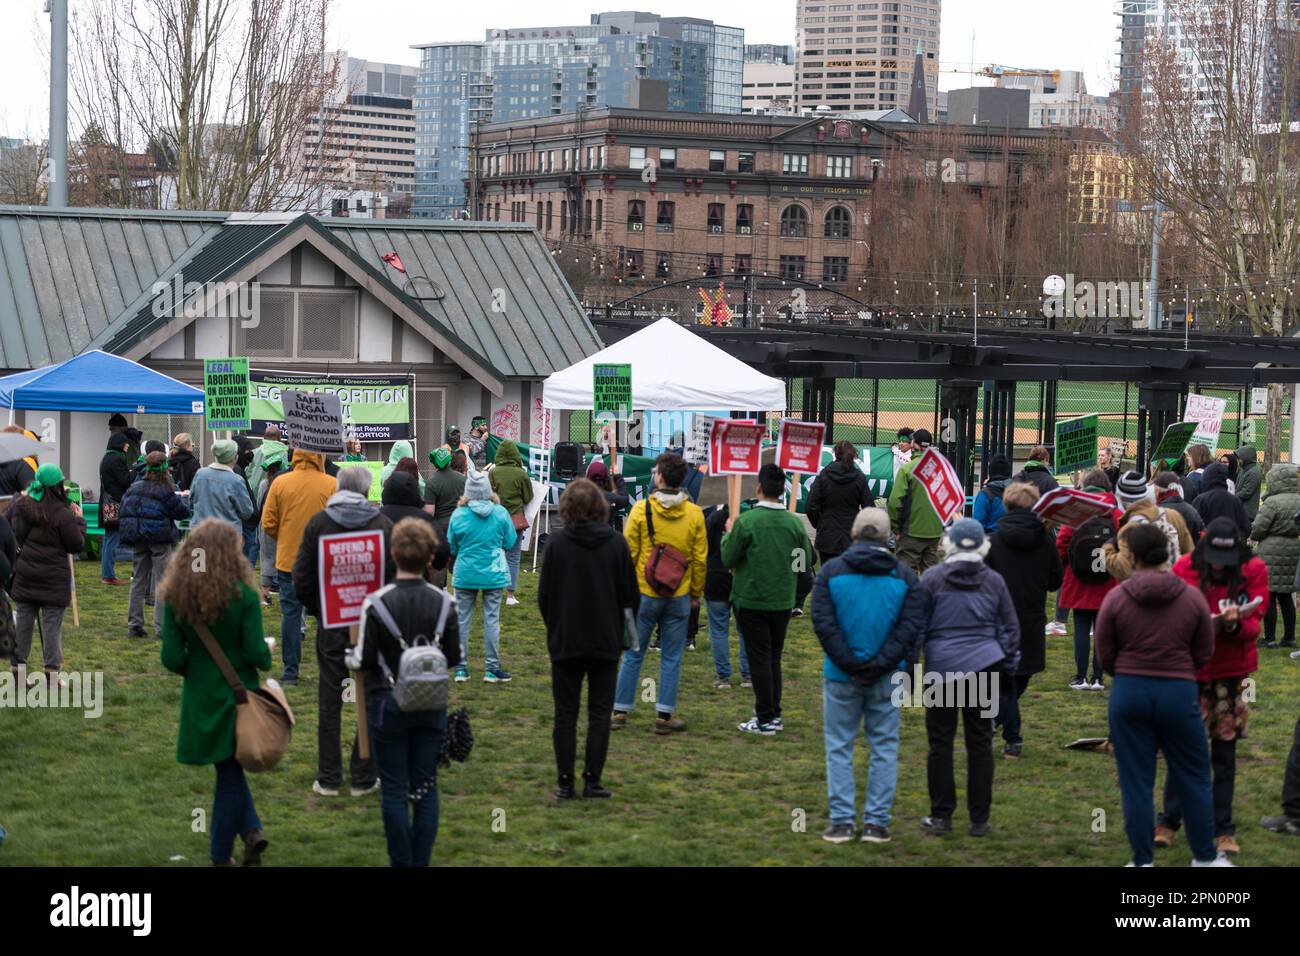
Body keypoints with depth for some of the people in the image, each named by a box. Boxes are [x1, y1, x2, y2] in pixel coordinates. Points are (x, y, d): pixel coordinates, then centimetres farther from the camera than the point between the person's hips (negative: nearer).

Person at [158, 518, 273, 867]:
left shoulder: (176, 597, -6)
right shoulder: (243, 595, -14)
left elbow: (171, 658, -7)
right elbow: (257, 655, -16)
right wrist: (267, 652, 7)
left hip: (201, 699, 2)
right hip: (238, 695, -2)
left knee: (229, 771, 20)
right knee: (230, 774, 15)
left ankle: (250, 830, 9)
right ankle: (221, 854, 17)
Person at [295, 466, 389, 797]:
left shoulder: (318, 523, -1)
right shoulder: (383, 524, -3)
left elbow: (302, 577, -1)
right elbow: (395, 575, -4)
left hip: (331, 624, 1)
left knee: (330, 701, 7)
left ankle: (328, 778, 9)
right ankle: (363, 777, 10)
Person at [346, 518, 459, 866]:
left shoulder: (377, 602, -15)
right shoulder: (443, 602, -5)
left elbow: (363, 660, -13)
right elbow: (454, 657, 1)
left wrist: (348, 657, 9)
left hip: (388, 704, -3)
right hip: (431, 704, 3)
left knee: (394, 789, 5)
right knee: (426, 787, 10)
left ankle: (402, 862, 8)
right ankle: (422, 861, 11)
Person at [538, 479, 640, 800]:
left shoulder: (557, 543, -9)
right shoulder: (616, 543, -5)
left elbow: (544, 595, -3)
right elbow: (631, 595, 0)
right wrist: (621, 632, 13)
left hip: (565, 641, -1)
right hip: (606, 642, 1)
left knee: (565, 714, 7)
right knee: (599, 713, 8)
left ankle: (565, 782, 6)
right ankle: (592, 781, 5)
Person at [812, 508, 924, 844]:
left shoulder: (831, 571, -3)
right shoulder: (904, 576, 1)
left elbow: (823, 624, -10)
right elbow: (911, 627, -7)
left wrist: (848, 663, -9)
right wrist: (881, 664, -9)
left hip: (841, 676, -1)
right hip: (886, 677, 1)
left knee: (839, 747, 8)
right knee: (884, 747, 9)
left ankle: (841, 821, 6)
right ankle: (876, 822, 9)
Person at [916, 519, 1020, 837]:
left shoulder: (932, 578, -3)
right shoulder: (994, 581, 5)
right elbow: (1010, 628, 9)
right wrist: (1008, 666, 18)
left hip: (941, 667, -2)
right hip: (984, 667, 2)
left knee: (940, 742, 5)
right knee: (980, 742, 6)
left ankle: (940, 816, 7)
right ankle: (979, 819, 9)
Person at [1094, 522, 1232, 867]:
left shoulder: (1115, 598, -7)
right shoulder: (1192, 597, -4)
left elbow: (1105, 655, 0)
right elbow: (1204, 653, 4)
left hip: (1129, 692, 0)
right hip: (1179, 693, 0)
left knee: (1136, 782, 7)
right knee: (1193, 779, 13)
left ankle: (1143, 861, 11)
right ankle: (1205, 858, 22)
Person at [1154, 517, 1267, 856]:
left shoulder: (1253, 570, -5)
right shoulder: (1184, 568, -6)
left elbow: (1253, 625, -6)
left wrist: (1236, 624, -29)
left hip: (1232, 673, 0)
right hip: (1190, 669, 0)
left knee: (1225, 752, 6)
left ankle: (1223, 829, 14)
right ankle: (1169, 820, 16)